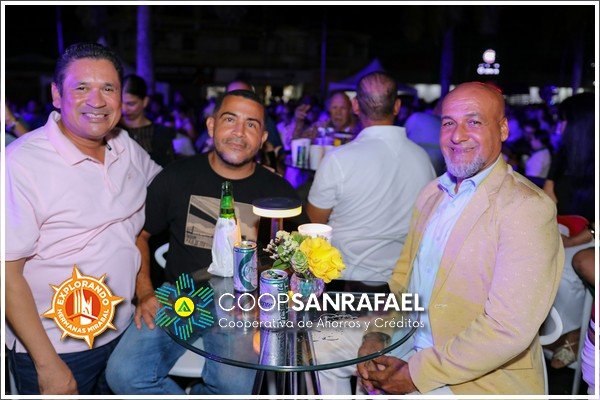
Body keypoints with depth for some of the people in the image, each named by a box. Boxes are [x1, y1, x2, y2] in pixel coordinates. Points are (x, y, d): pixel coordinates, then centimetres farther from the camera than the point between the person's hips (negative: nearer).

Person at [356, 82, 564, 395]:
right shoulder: (431, 193, 7)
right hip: (410, 345, 7)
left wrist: (417, 373, -18)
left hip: (483, 380, -6)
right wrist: (375, 334, -4)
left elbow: (509, 328, -23)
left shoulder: (528, 208, -17)